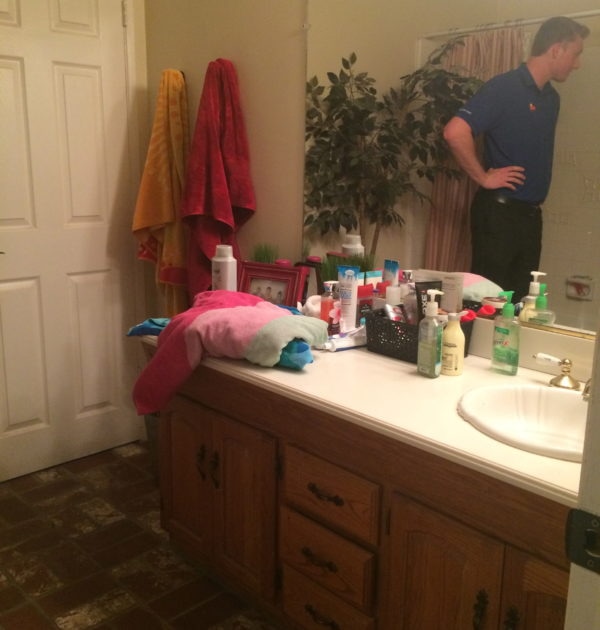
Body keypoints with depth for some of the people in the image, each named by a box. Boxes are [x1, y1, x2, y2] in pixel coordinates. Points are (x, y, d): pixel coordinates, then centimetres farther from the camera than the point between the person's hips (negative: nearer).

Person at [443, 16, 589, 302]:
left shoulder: (551, 97, 12)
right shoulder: (504, 87, -13)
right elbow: (454, 132, -24)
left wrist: (536, 195, 14)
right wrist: (483, 177, -16)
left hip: (531, 212, 8)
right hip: (499, 210, -8)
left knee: (521, 296, 13)